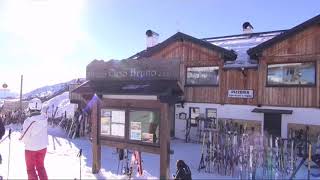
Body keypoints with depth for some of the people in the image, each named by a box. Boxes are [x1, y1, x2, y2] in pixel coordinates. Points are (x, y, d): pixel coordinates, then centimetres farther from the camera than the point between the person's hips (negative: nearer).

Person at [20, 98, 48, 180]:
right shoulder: (44, 118, -15)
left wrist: (21, 138, 4)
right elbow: (45, 132, -7)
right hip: (43, 147, 4)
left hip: (31, 148, -4)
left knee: (31, 168, 17)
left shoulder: (28, 121, -25)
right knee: (40, 166, 22)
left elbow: (24, 137, -16)